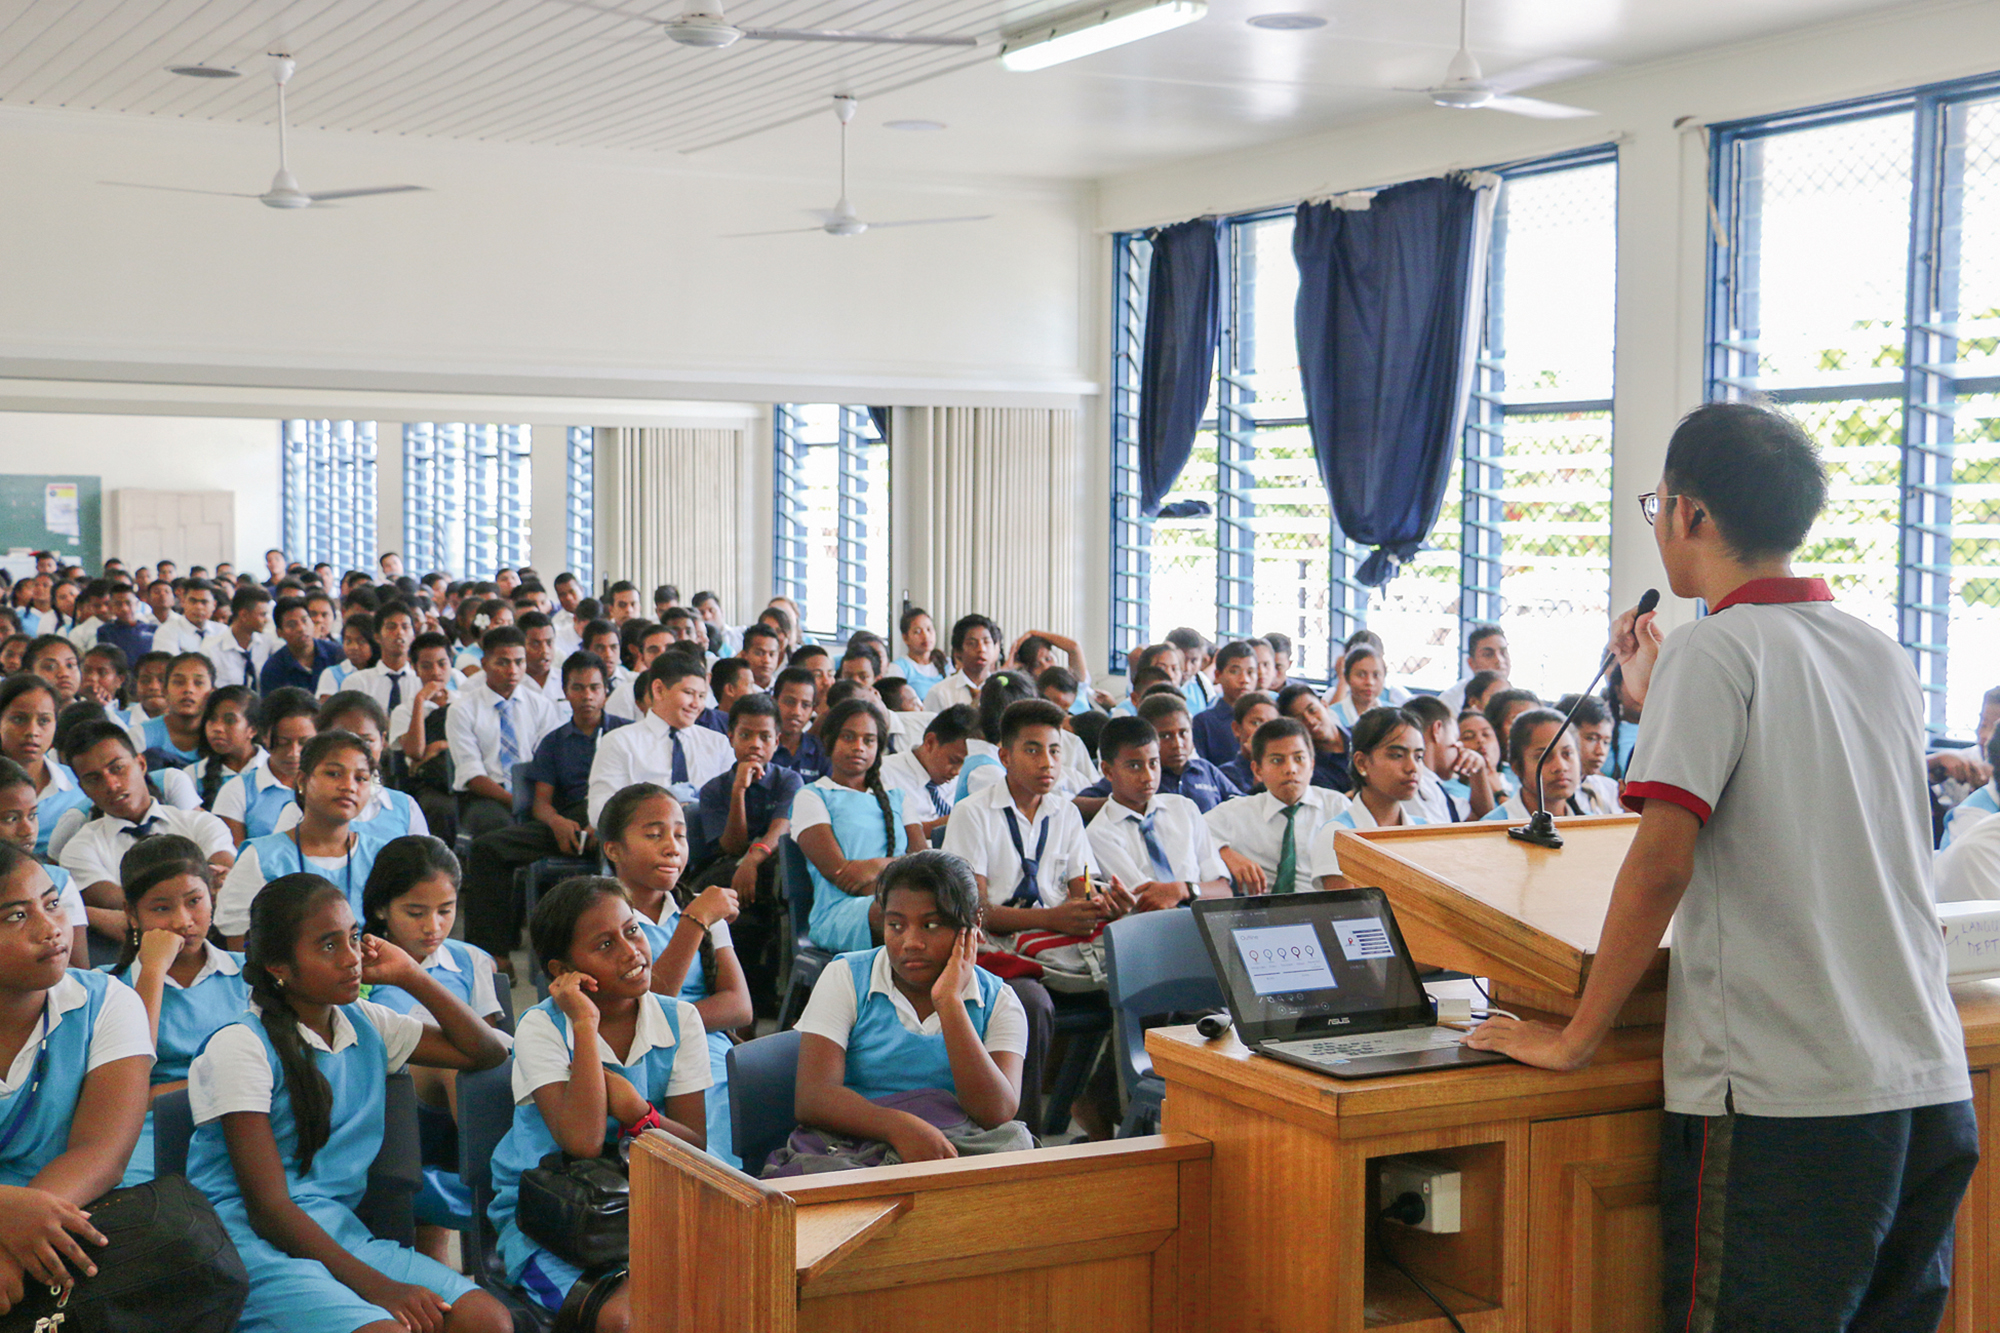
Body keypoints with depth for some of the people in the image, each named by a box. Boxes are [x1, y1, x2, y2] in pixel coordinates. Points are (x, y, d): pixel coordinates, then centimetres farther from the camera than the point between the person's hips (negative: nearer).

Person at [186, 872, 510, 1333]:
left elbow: (488, 1050, 25)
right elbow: (268, 1209, -11)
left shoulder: (366, 1025, 14)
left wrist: (412, 977, 14)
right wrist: (377, 1285, -19)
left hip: (341, 1233, 6)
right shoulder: (239, 1047, -5)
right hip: (254, 1243, -6)